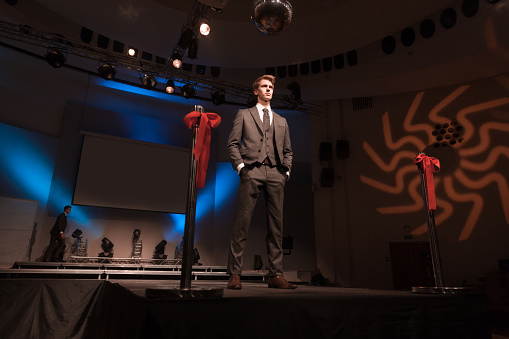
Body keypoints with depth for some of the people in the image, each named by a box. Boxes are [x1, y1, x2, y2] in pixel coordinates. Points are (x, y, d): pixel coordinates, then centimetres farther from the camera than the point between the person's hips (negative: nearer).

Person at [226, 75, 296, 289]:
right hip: (252, 171, -3)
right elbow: (232, 144, 9)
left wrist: (287, 169, 7)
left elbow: (287, 150, 24)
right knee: (242, 222, -8)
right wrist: (240, 165, -6)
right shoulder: (244, 115, 17)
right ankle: (234, 274, -2)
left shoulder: (281, 121, 26)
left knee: (276, 224, 0)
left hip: (275, 174, 3)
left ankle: (276, 275, 5)